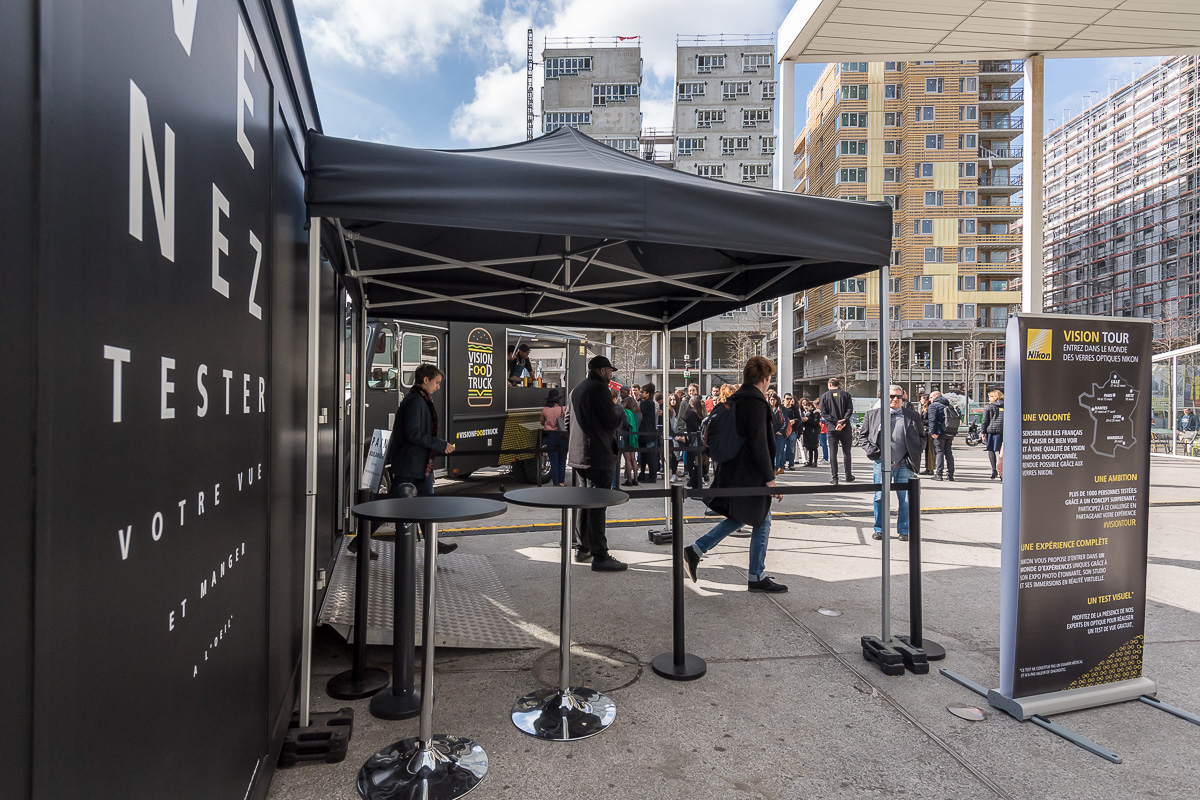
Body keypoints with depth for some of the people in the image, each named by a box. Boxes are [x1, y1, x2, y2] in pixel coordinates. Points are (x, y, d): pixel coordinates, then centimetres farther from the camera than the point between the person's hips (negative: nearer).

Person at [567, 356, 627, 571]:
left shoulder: (576, 390, 16)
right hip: (597, 456, -9)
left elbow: (568, 422, 22)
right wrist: (620, 412, 4)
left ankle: (583, 549, 24)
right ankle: (600, 556, -5)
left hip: (578, 455, 9)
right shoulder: (598, 388, -12)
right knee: (597, 505, -7)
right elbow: (612, 422, -16)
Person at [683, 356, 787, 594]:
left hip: (735, 471, 10)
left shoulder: (737, 399, 12)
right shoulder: (756, 403, -17)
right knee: (762, 522, 4)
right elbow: (759, 444, -22)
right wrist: (770, 478, -19)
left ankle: (696, 550, 16)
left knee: (738, 518, 20)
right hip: (750, 474, -10)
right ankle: (757, 577, 15)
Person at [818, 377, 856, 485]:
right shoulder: (846, 394, 4)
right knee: (847, 452, 12)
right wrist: (843, 422, -13)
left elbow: (824, 413, -5)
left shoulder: (824, 396, 3)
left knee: (833, 453, 2)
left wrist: (835, 422, -10)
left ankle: (835, 478, 0)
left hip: (831, 428, -1)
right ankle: (848, 476, 19)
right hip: (845, 428, 1)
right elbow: (850, 410, -7)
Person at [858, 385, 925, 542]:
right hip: (882, 463, 0)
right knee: (880, 498, 4)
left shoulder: (913, 416, 7)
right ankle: (879, 529, 17)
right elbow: (862, 435, 11)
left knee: (905, 499, 5)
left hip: (904, 464, 1)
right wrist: (871, 450, -3)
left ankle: (904, 530, 18)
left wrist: (915, 454, 2)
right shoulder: (873, 415, 6)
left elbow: (922, 437, 15)